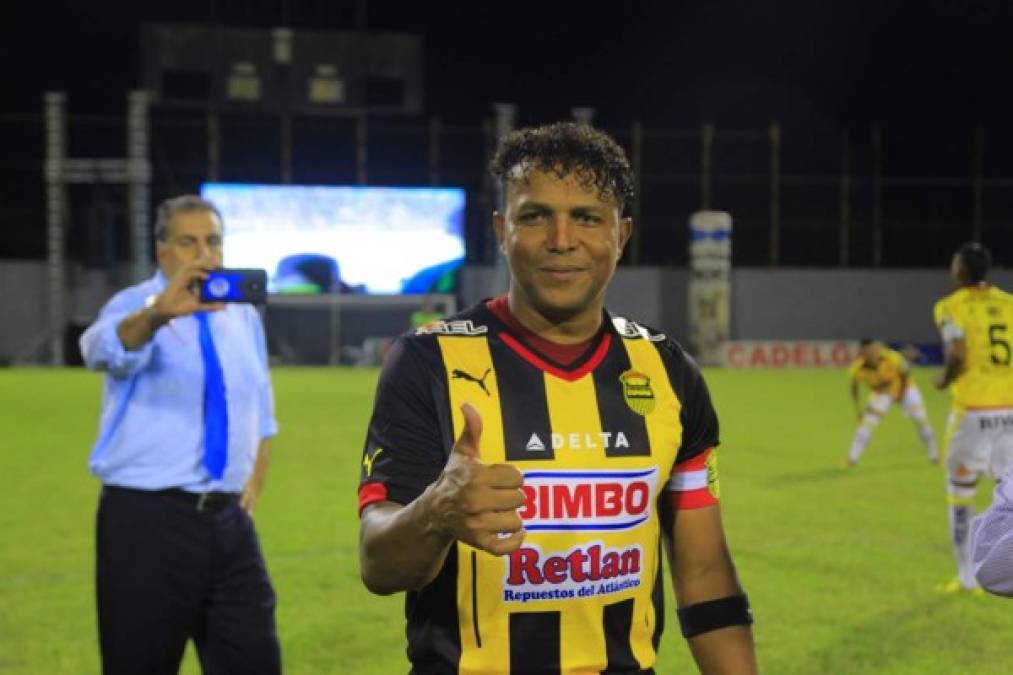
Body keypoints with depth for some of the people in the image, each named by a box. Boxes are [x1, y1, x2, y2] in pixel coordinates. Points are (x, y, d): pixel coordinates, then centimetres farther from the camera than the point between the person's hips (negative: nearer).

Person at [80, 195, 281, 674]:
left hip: (228, 518, 5)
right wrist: (158, 313, -52)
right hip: (147, 519, -5)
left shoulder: (242, 315, 12)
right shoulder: (136, 305, -7)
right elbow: (106, 348, -32)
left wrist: (254, 481, 10)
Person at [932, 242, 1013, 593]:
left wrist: (944, 380, 2)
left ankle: (968, 577, 12)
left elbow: (958, 356, -16)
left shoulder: (951, 306, -3)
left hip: (973, 410, -4)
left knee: (960, 492, 10)